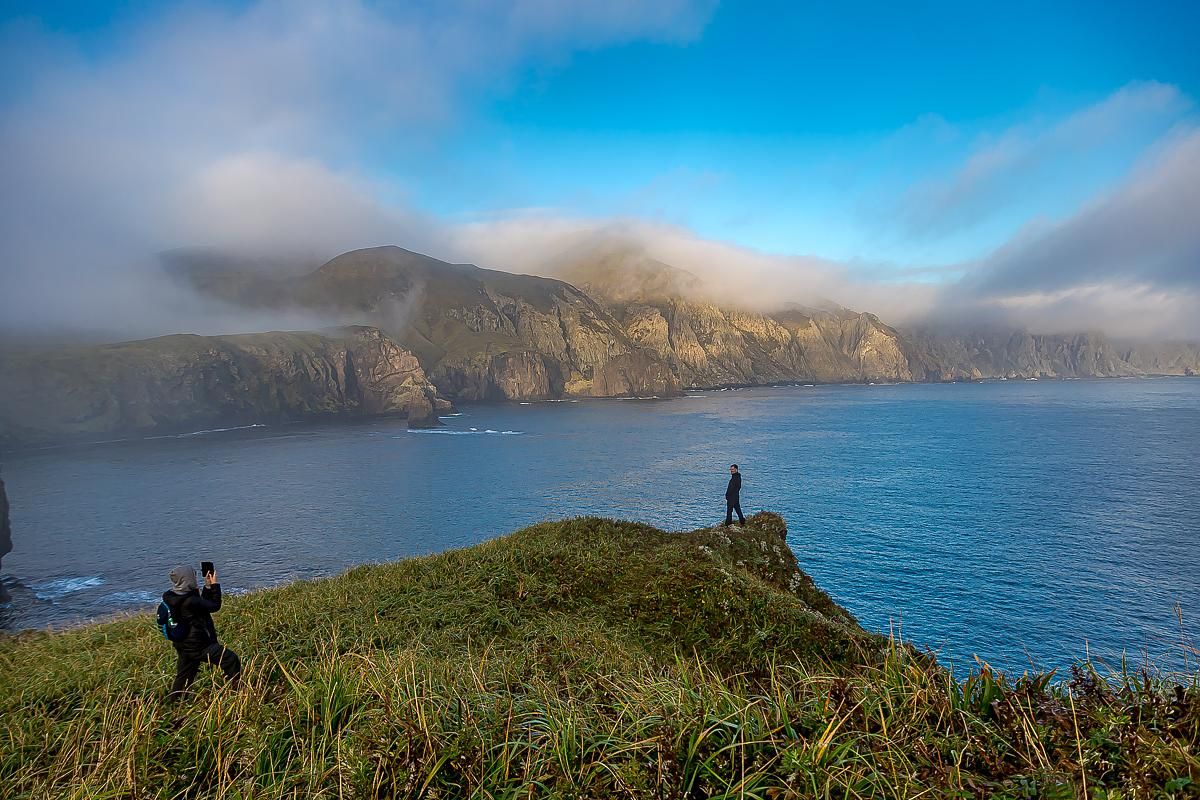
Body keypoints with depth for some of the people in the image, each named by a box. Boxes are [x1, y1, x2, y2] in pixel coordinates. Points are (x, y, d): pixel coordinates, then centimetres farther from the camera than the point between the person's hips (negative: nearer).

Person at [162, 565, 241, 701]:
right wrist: (214, 585, -7)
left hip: (183, 646, 9)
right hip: (200, 646, -9)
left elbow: (202, 603, 12)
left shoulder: (172, 598, 1)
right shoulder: (189, 601, -27)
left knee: (182, 679, 22)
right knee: (231, 659, -2)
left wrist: (208, 586, 7)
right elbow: (214, 606, -13)